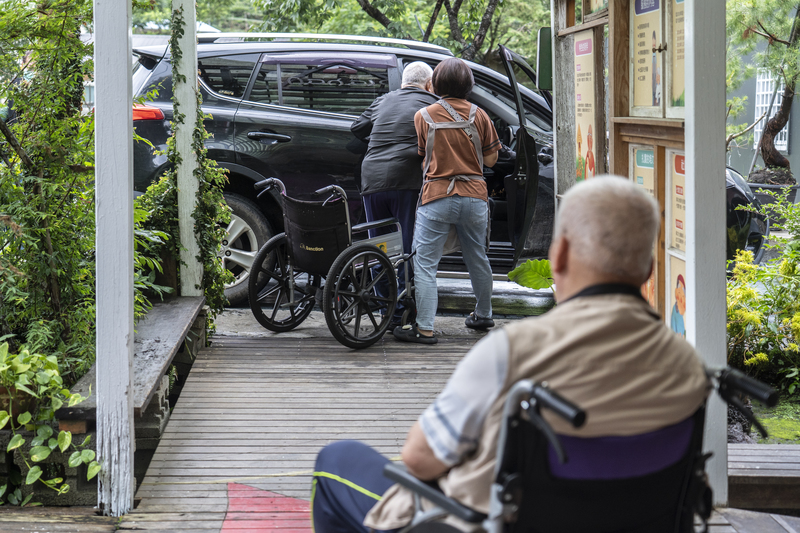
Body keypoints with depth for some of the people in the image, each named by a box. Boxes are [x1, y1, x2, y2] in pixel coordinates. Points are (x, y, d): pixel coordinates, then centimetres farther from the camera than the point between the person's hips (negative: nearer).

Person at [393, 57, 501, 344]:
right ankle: (483, 315, 35)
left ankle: (425, 328, -8)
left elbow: (424, 155, 9)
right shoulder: (479, 116, 3)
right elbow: (490, 159, 8)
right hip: (474, 196, 3)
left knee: (425, 264, -2)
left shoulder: (424, 116, 0)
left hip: (437, 197, -3)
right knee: (478, 259, 19)